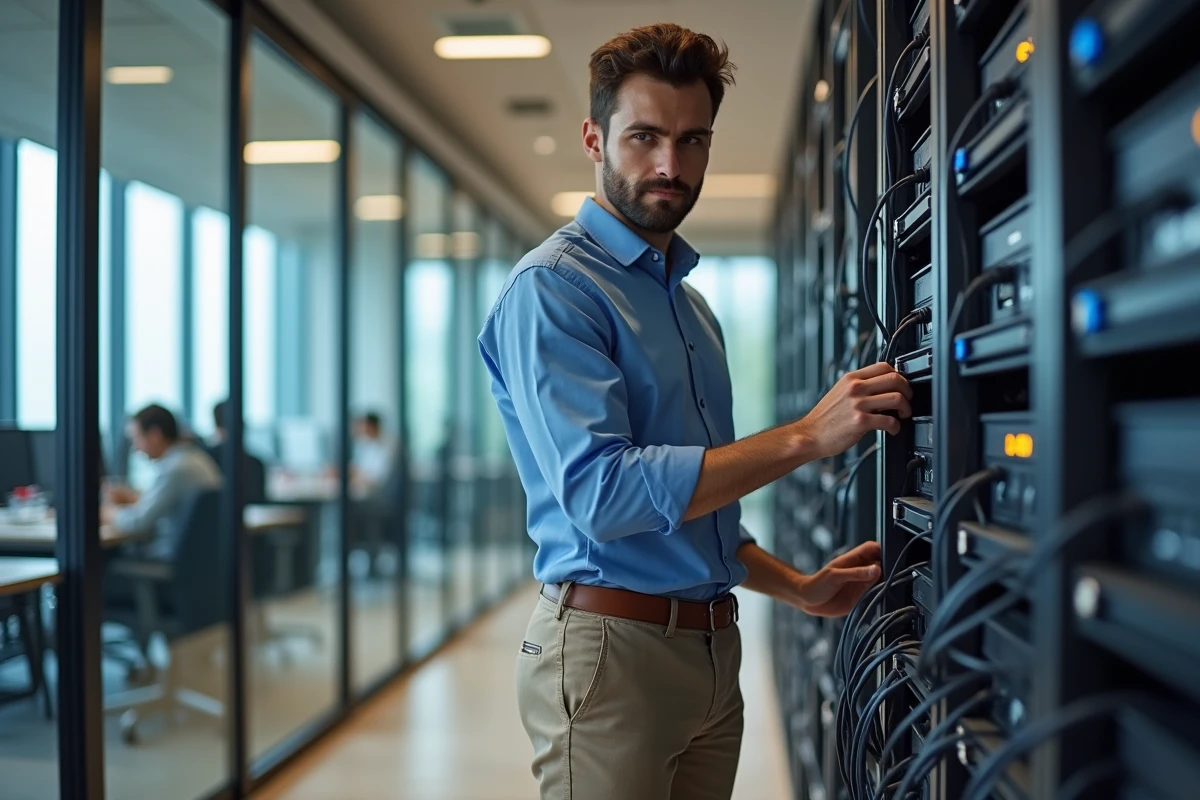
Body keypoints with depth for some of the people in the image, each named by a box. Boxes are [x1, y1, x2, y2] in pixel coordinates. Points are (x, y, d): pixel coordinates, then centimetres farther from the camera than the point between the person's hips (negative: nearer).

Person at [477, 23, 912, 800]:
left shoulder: (690, 303, 16)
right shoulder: (553, 286, -11)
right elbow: (601, 493, -24)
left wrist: (799, 588, 14)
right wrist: (806, 436, -23)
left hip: (713, 648, 8)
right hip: (610, 647, -8)